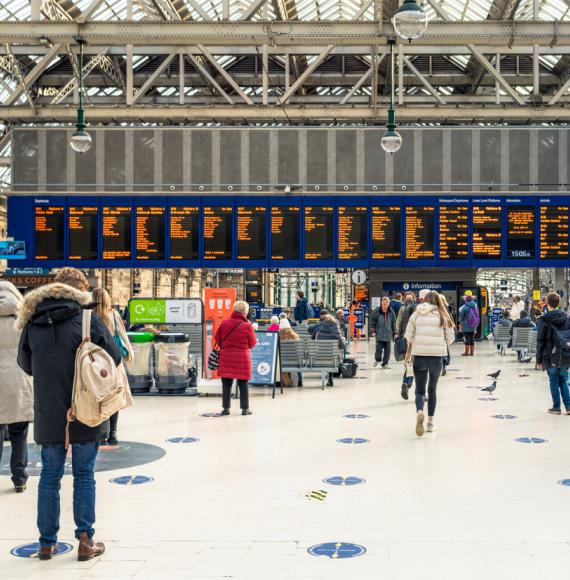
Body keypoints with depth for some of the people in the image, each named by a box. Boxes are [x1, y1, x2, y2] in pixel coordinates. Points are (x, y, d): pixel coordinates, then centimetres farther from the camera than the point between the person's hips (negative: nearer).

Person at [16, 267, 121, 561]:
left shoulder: (32, 324, -1)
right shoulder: (89, 321, -12)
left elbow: (26, 364, 11)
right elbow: (114, 358, -4)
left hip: (48, 415, 3)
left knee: (50, 477, 13)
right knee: (84, 476, 9)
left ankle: (47, 543, 20)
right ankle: (85, 541, 12)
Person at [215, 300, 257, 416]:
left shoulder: (224, 323, -2)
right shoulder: (247, 326, -11)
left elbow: (217, 340, 6)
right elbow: (252, 344, -1)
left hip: (226, 357, 2)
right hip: (242, 358, -2)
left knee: (226, 384, 9)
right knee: (243, 384, 9)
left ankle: (226, 408, 10)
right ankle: (245, 409, 12)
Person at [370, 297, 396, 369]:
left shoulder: (391, 312, 4)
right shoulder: (377, 311, -4)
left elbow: (394, 323, 11)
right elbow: (372, 322, 2)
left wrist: (394, 333, 10)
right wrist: (372, 331, -5)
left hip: (388, 335, 2)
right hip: (379, 334, -2)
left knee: (387, 350, 2)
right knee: (379, 349, -4)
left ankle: (385, 363, 13)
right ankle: (377, 359, 24)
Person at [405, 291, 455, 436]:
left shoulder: (416, 314, 3)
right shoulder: (442, 315, 2)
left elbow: (408, 336, 5)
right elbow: (450, 338, 5)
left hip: (419, 355, 0)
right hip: (437, 355, 0)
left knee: (420, 389, 6)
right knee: (432, 389, 17)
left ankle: (420, 412, -24)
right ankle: (430, 422, 19)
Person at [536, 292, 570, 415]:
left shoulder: (544, 320, -9)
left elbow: (540, 342, -7)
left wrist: (539, 359, -1)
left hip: (550, 357, -3)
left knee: (554, 382, 6)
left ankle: (556, 407, 10)